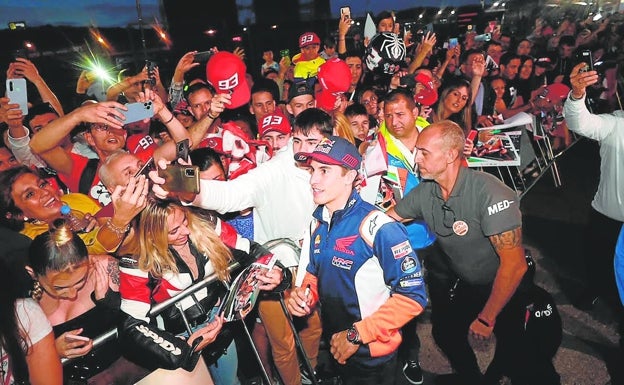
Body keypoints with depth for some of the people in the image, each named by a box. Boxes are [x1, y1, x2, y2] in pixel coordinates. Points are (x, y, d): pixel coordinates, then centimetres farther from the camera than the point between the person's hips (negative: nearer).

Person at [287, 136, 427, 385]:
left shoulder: (378, 227, -26)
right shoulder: (318, 222, -2)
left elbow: (412, 296, -24)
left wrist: (357, 335, -23)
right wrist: (305, 295, -9)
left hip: (373, 355, -6)